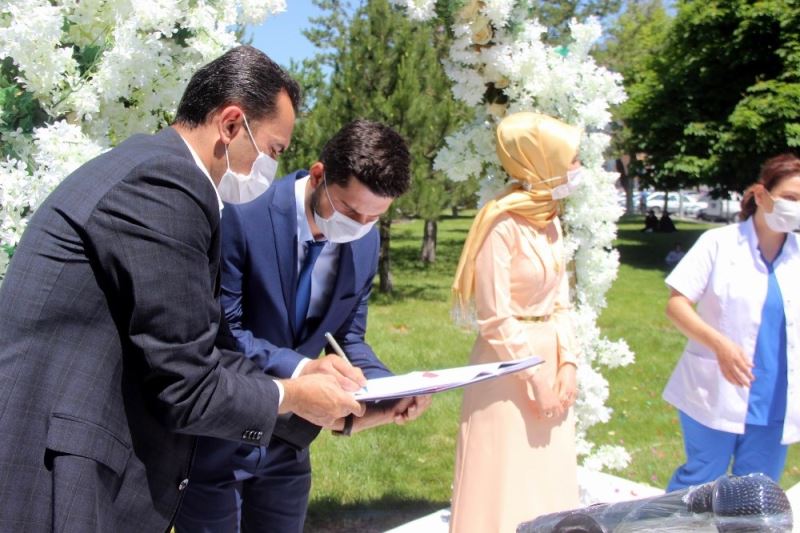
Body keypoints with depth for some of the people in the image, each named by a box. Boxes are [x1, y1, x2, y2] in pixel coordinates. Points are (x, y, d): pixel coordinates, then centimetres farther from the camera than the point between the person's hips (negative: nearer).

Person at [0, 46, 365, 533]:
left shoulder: (149, 167, 10)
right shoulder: (166, 186, -21)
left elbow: (182, 351, 13)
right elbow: (185, 389, -19)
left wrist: (296, 380, 13)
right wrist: (293, 397, -3)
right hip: (57, 483, -9)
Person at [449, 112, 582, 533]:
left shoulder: (549, 220, 9)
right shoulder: (502, 224, -17)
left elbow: (560, 301, 12)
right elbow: (496, 321, -18)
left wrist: (567, 363, 1)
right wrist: (536, 379, -14)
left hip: (551, 361, 8)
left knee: (548, 486, 16)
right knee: (506, 488, 3)